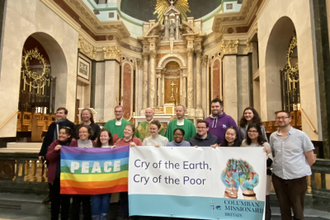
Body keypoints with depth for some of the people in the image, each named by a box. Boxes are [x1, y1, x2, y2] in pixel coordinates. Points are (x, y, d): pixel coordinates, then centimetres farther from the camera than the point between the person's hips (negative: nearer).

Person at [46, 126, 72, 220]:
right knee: (54, 199, 12)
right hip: (55, 176, 2)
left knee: (65, 199, 10)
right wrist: (55, 150, -26)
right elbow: (48, 157, -8)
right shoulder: (54, 144, 3)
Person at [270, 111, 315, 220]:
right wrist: (279, 166, 6)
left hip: (297, 177, -3)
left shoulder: (301, 135, -5)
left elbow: (311, 159, -1)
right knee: (284, 208, 15)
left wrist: (301, 169, 1)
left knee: (297, 209, 7)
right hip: (278, 176, 3)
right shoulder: (273, 136, 4)